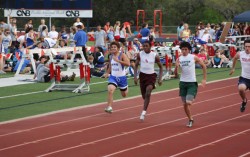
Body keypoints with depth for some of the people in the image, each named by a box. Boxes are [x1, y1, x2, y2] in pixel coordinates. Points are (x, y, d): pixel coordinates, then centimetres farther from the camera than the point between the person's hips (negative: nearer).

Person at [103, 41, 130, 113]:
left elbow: (128, 63, -28)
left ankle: (126, 88, 56)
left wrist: (118, 60, -31)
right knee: (110, 90, -26)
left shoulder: (122, 55, -13)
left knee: (124, 94, 17)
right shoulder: (111, 56, 4)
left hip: (121, 77, -2)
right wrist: (107, 73, 10)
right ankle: (109, 107, -23)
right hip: (113, 76, 2)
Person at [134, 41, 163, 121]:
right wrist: (135, 76, -5)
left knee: (148, 93, -23)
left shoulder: (155, 56, -9)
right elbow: (136, 65, 5)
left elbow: (161, 67, 2)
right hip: (142, 75, 3)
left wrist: (160, 78, -4)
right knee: (144, 95, 11)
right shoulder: (140, 54, -4)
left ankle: (144, 111, -20)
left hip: (151, 75, -3)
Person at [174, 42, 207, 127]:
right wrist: (176, 67, -16)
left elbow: (203, 66, 7)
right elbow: (176, 74, 4)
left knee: (188, 102, -17)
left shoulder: (194, 58, -4)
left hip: (192, 83, -4)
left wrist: (204, 79, 3)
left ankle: (190, 119, 7)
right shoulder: (179, 59, 4)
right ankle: (190, 119, 21)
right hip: (183, 82, 4)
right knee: (184, 104, 5)